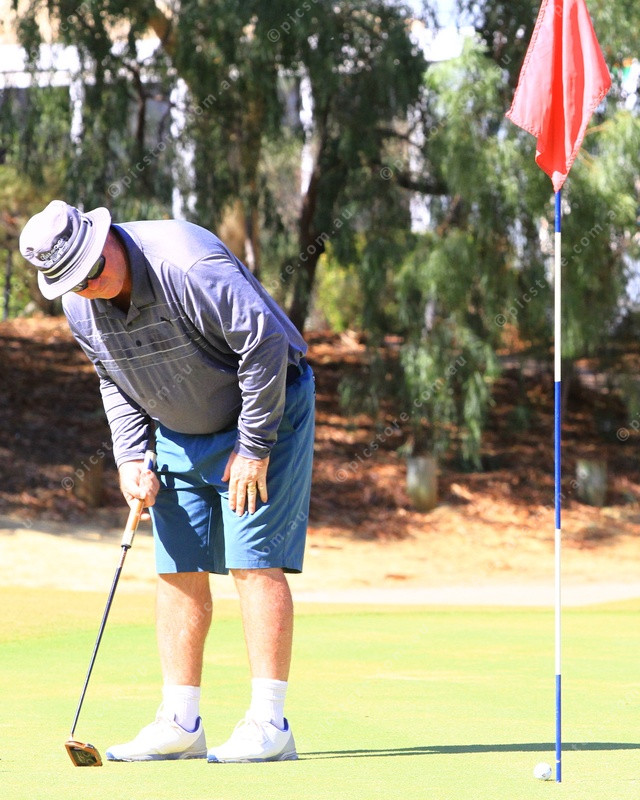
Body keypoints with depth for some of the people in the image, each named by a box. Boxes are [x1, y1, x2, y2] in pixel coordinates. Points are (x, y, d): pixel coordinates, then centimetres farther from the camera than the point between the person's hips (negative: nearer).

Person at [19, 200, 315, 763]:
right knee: (178, 571, 3)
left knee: (255, 562, -14)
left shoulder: (189, 264, -30)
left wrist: (254, 447, -21)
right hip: (181, 435, 7)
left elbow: (265, 344, -26)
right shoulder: (80, 308, -7)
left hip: (266, 412, -7)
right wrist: (131, 456, -3)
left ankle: (270, 725, -14)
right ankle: (180, 724, 8)